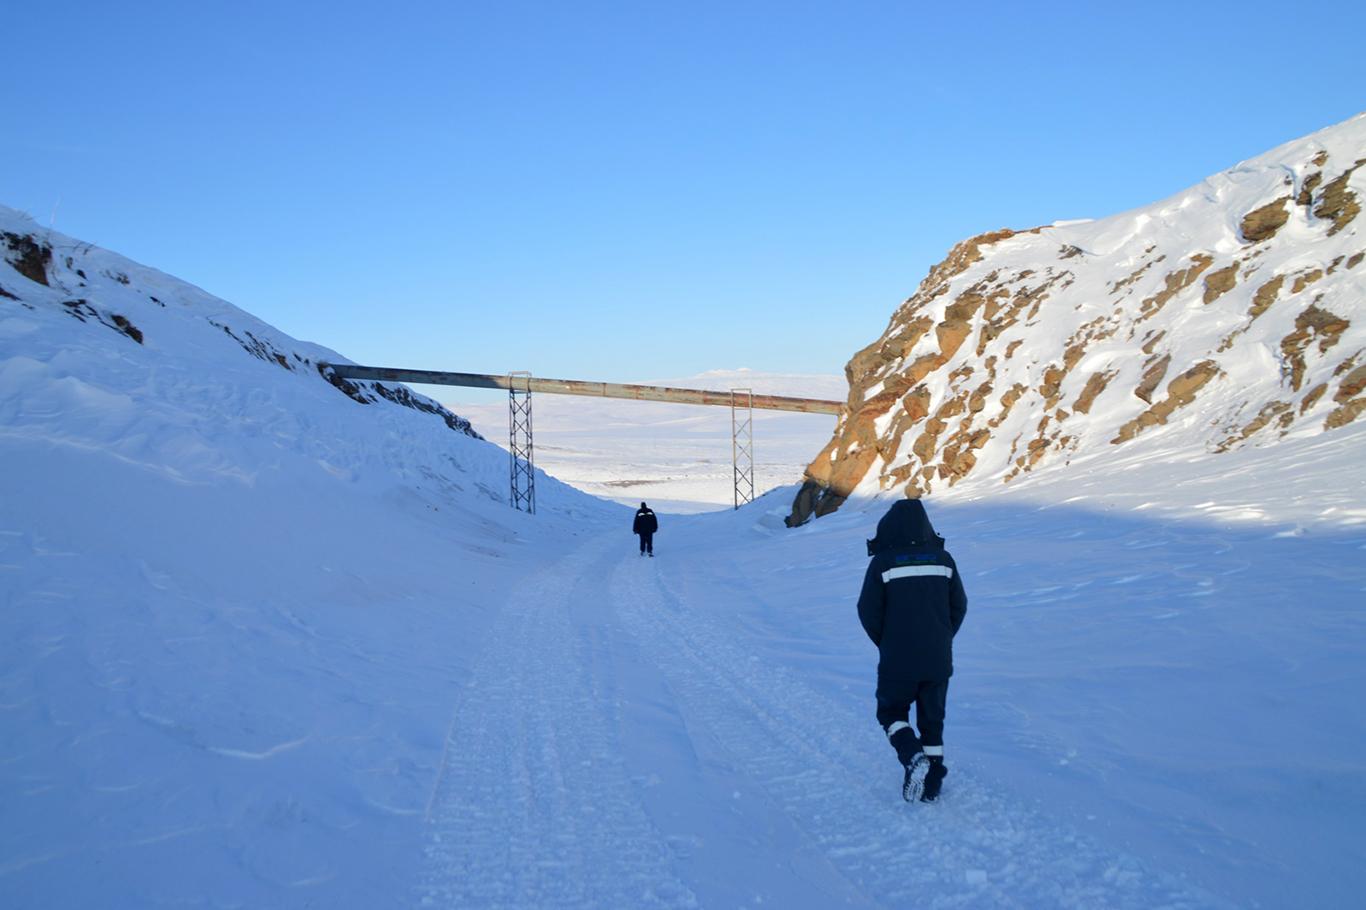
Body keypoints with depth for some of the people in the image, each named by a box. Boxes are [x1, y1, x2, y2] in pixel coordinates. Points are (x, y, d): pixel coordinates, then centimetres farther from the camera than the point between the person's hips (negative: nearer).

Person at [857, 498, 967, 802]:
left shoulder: (882, 562, -11)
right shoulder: (942, 559, 0)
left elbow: (868, 610, -8)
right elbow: (959, 606, 6)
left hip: (897, 662, -3)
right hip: (938, 660, 3)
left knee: (891, 711, 15)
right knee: (932, 720, 16)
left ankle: (914, 757, -10)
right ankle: (932, 785, 18)